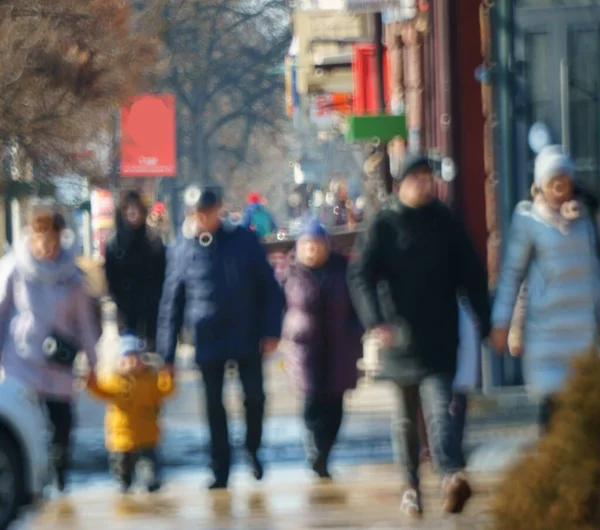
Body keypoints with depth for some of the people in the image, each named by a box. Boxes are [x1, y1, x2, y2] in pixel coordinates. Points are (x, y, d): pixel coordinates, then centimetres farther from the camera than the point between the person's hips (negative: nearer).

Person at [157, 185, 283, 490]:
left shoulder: (243, 241, -3)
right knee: (214, 405, 6)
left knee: (254, 396, 5)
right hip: (208, 342, 0)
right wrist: (167, 354, -3)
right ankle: (220, 470, 16)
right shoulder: (182, 251, -4)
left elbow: (268, 286, 1)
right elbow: (171, 304, -1)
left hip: (247, 337, 0)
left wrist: (271, 330, -5)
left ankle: (253, 449, 31)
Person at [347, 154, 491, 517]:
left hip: (442, 337, 0)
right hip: (402, 334, 0)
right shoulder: (385, 226, 0)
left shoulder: (446, 223, 6)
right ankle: (412, 485, 20)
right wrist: (375, 320, -24)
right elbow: (361, 276, -9)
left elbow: (472, 275, 9)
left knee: (439, 408, -15)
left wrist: (487, 323, 5)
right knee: (407, 416, 10)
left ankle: (452, 475, -31)